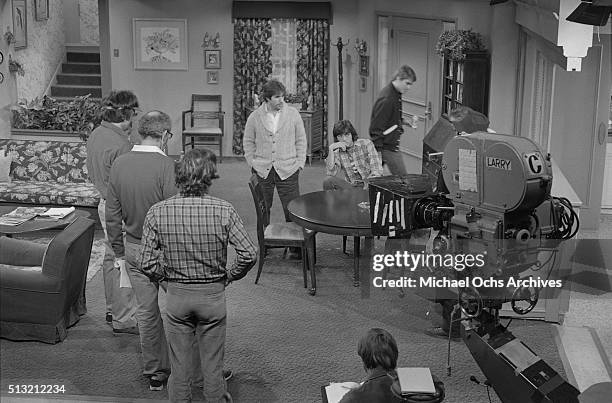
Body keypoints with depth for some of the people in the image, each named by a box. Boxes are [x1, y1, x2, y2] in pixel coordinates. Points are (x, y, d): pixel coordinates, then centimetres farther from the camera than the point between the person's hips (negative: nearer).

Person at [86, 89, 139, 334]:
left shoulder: (96, 134, 6)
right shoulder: (120, 146, -25)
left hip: (105, 202, 10)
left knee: (111, 258, 19)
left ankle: (113, 309, 33)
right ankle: (123, 319, 7)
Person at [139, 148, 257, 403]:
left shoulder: (157, 212, -13)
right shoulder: (223, 211, -17)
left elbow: (147, 264, -11)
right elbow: (249, 254, -17)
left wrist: (167, 276, 8)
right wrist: (229, 276, 0)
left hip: (176, 295, 1)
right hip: (213, 295, -1)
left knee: (179, 365, 17)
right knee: (212, 364, 16)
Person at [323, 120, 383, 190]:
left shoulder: (366, 144, -1)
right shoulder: (337, 152, 6)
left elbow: (377, 170, -6)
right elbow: (331, 173, -9)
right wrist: (331, 150, -15)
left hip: (369, 184, -3)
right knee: (328, 181, -22)